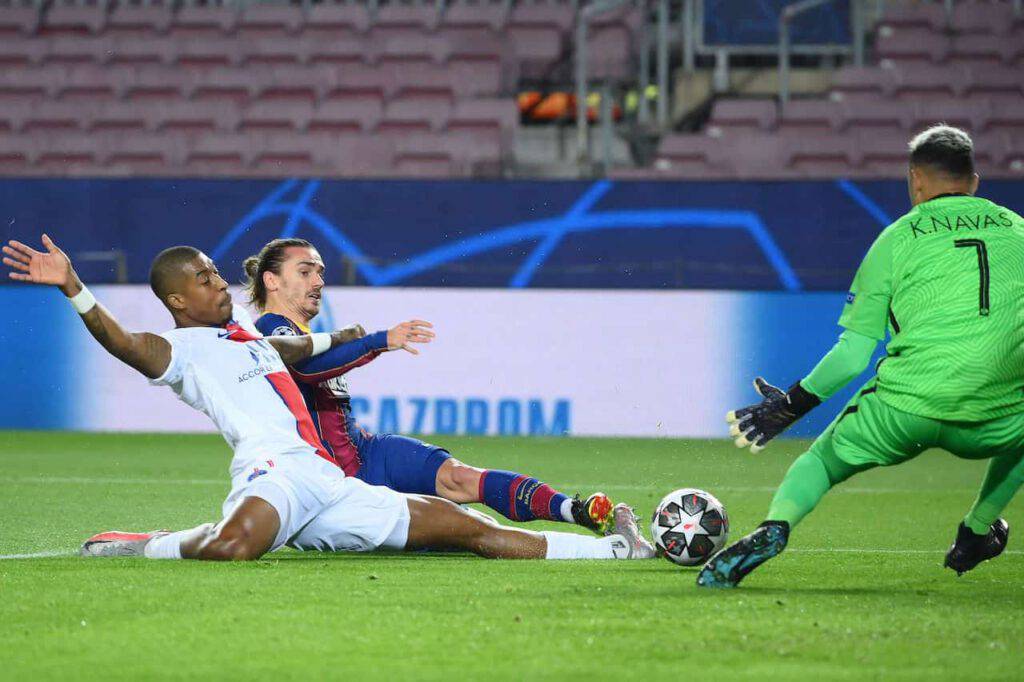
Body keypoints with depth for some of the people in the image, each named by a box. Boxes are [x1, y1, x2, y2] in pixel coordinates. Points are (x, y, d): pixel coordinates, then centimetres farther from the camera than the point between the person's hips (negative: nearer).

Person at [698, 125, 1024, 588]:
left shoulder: (898, 238, 10)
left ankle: (774, 528, -10)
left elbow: (853, 354, 7)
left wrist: (792, 405, 18)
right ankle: (976, 533, 33)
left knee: (822, 460, 18)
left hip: (904, 408, -2)